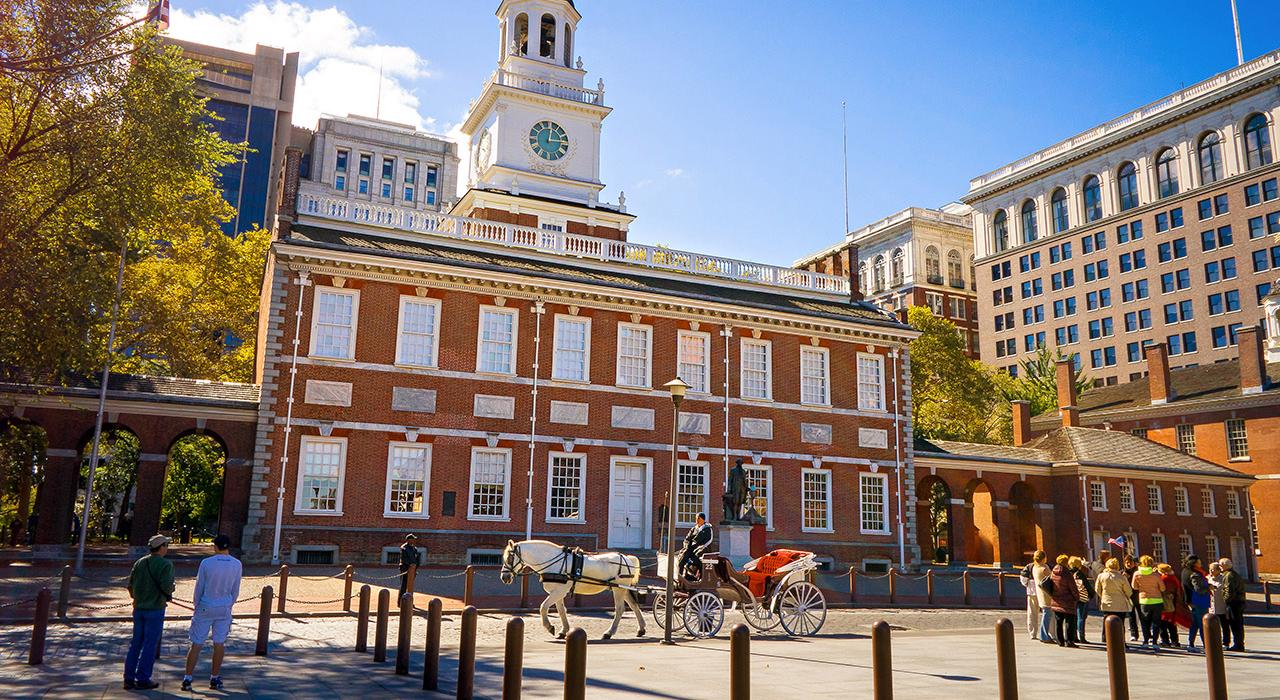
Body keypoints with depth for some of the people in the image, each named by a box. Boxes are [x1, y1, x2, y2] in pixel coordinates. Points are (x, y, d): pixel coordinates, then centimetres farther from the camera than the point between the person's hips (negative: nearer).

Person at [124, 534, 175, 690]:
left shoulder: (139, 562, 6)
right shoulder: (166, 564, -12)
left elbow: (130, 585, 7)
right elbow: (166, 585, -21)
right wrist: (168, 595, 0)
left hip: (139, 608, 6)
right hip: (155, 609, -6)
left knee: (136, 643, 13)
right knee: (150, 644, 1)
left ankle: (129, 678, 14)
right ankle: (143, 679, 5)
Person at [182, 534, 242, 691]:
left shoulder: (206, 563, -10)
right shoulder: (237, 565, -4)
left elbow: (199, 587, -3)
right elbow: (235, 591, 2)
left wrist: (197, 606, 12)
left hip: (205, 608, -1)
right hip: (224, 609, 1)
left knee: (196, 644, 6)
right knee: (219, 643, 10)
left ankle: (187, 679, 7)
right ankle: (215, 679, 15)